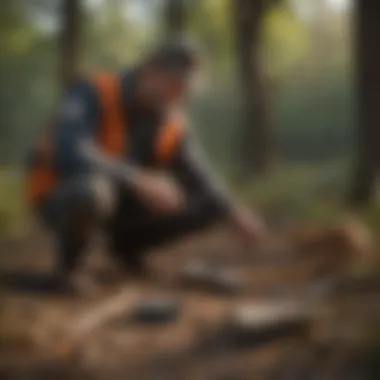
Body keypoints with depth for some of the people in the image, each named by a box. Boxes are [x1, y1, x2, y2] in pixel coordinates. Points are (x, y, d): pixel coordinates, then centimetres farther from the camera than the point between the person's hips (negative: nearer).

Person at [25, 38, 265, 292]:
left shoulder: (174, 126, -6)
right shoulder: (92, 94, -25)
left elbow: (203, 186, -5)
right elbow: (69, 153, -42)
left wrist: (233, 213, -27)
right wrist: (139, 179, -46)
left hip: (121, 204, 6)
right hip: (62, 199, -6)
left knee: (209, 205, -7)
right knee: (93, 190, -43)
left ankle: (127, 243, 11)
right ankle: (68, 260, -11)